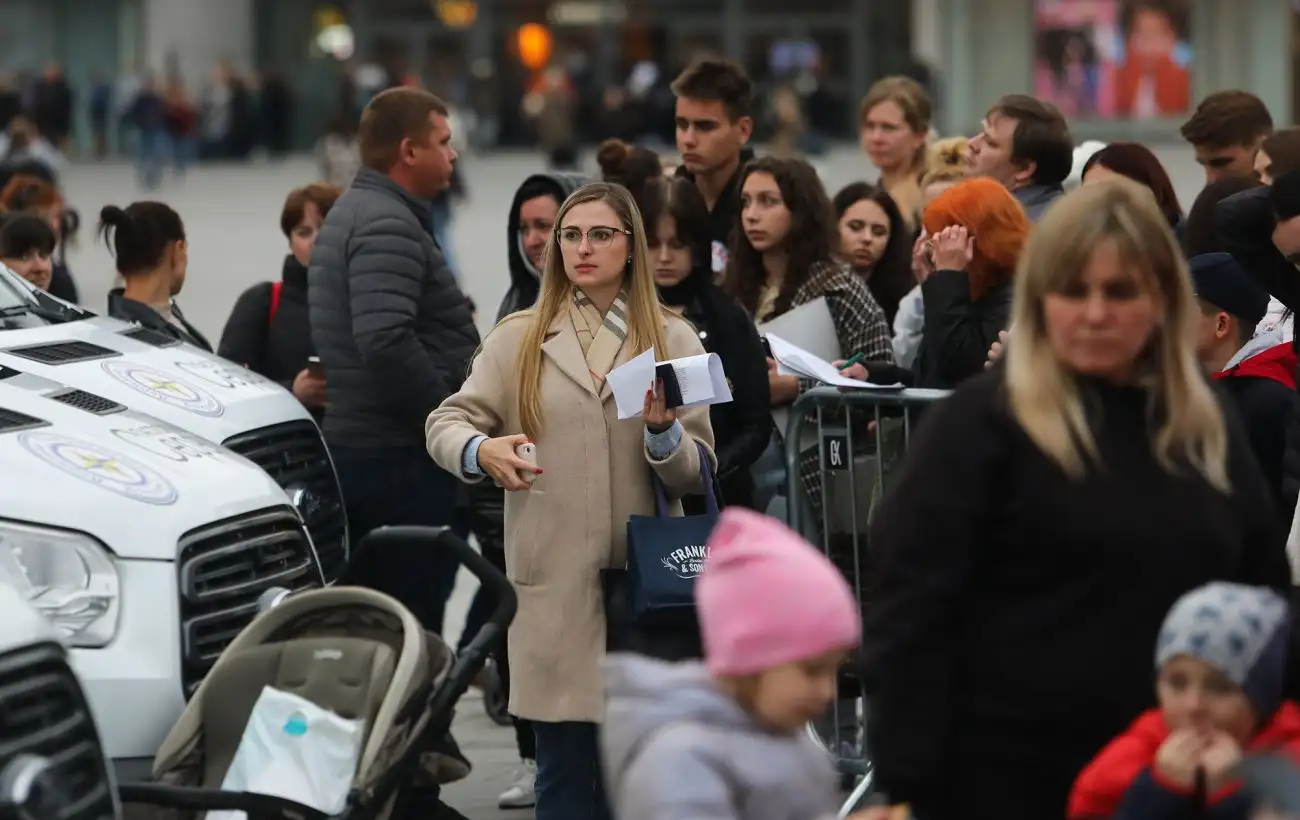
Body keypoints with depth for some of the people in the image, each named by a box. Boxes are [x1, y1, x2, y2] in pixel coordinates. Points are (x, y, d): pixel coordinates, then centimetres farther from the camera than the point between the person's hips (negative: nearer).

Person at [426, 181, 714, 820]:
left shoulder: (672, 340, 9)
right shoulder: (518, 339, 9)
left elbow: (697, 474, 6)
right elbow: (446, 422, 2)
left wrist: (662, 431, -15)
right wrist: (481, 451, -20)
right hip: (554, 582, -1)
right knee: (564, 768, 0)